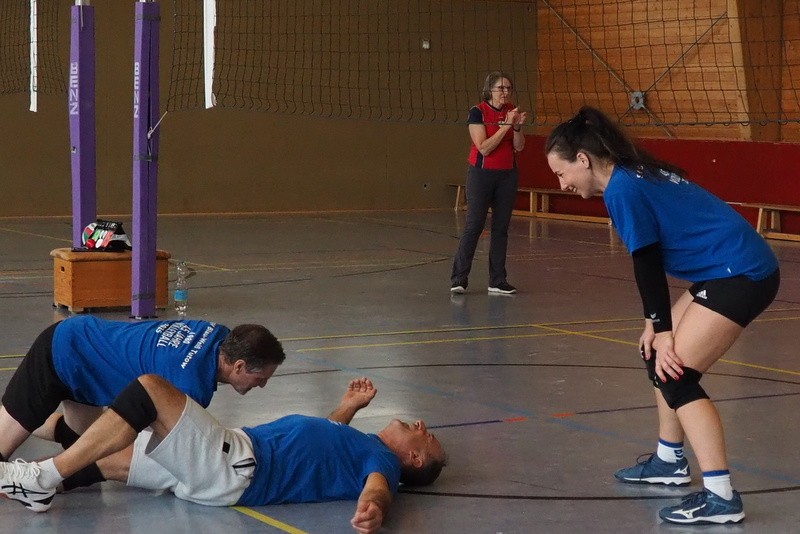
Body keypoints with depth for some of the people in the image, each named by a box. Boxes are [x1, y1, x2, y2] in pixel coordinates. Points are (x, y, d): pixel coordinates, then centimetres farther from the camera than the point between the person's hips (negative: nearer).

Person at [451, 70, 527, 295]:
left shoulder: (512, 111, 5)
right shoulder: (478, 112, -10)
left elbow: (519, 146, 1)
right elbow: (484, 147, -17)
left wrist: (517, 127, -17)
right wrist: (505, 126, -21)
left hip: (507, 175, 5)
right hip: (481, 174, -5)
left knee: (501, 227, 6)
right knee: (474, 225, -9)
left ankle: (497, 281, 10)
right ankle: (459, 278, -4)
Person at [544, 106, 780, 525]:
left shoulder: (621, 189, -14)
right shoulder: (635, 174, 14)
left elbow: (647, 263, -14)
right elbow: (651, 260, 16)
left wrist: (662, 328, -8)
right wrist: (656, 325, 12)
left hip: (740, 274, -10)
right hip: (730, 270, 10)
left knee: (674, 374, -11)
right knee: (657, 355, 18)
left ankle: (721, 498, -12)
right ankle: (669, 462, 31)